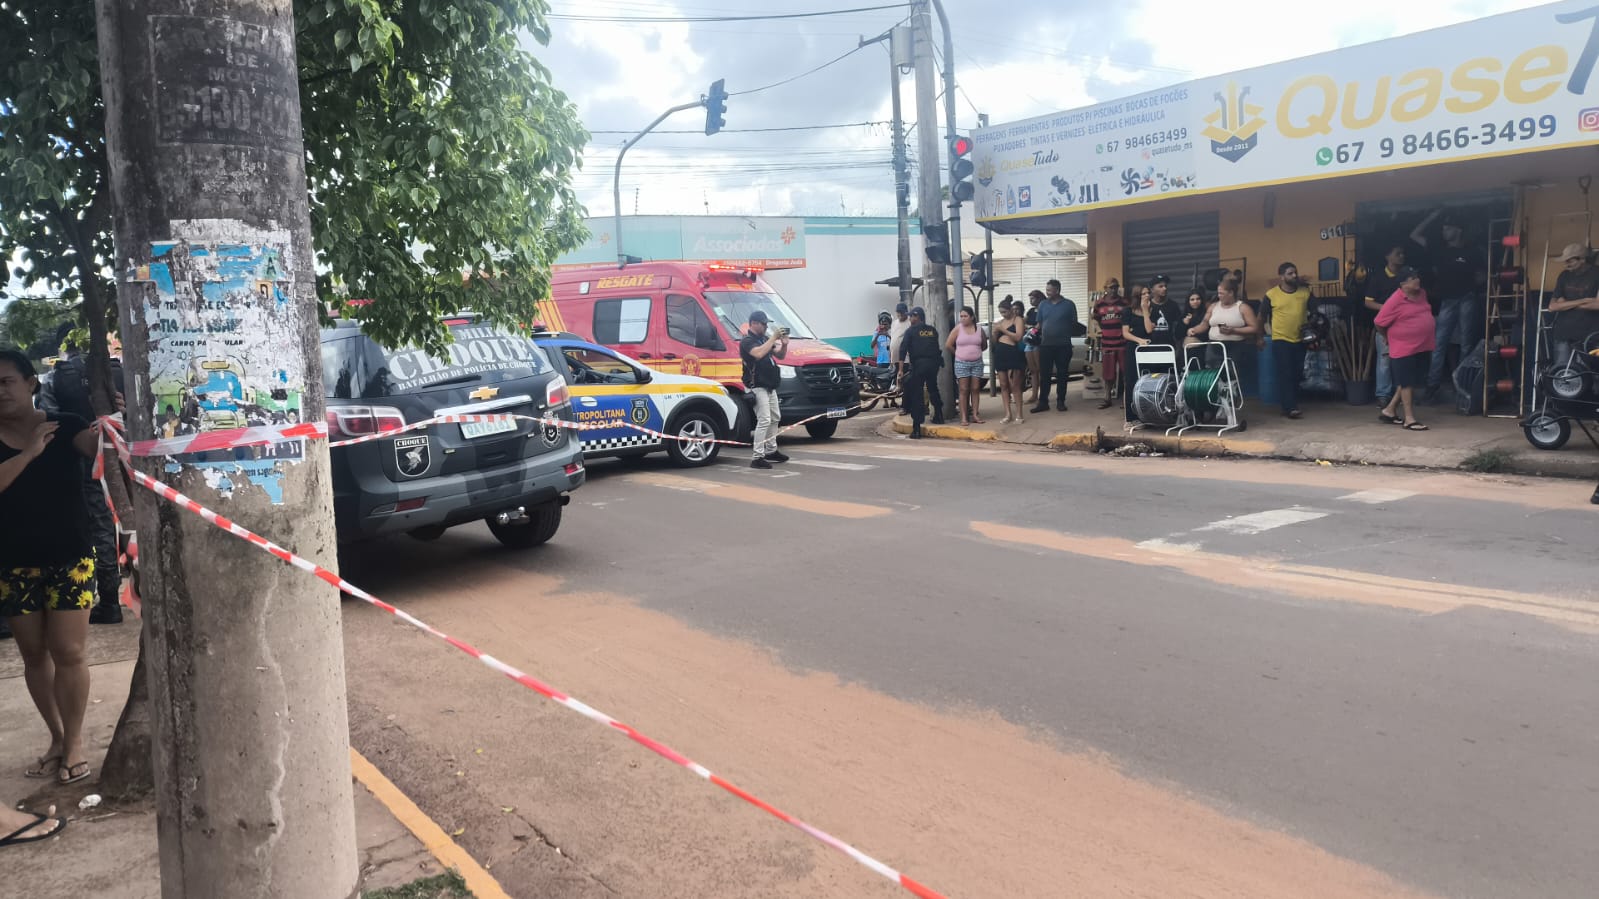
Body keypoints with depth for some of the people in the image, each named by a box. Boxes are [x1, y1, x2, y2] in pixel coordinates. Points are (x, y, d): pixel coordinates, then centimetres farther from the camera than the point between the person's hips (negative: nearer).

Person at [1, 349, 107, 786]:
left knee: (68, 652, -3)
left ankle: (74, 740, 10)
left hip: (69, 558, -2)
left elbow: (97, 446, -22)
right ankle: (57, 737, 24)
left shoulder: (65, 426, -3)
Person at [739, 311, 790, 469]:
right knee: (764, 421, -14)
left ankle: (771, 451, 28)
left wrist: (784, 344, -4)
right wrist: (773, 338, -25)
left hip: (770, 387, 9)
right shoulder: (747, 341, -12)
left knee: (775, 418, 16)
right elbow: (759, 353, -31)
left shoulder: (765, 338, 14)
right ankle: (758, 458, -14)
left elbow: (780, 355, 16)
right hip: (758, 387, -9)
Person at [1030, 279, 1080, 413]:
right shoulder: (1043, 304, 8)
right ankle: (1043, 402, 7)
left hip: (1063, 345, -2)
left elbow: (1074, 325, 4)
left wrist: (1067, 335, -10)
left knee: (1062, 375, 5)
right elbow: (1039, 324, 12)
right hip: (1045, 345, 2)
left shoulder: (1069, 305, 0)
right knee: (1044, 375, 2)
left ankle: (1060, 402, 13)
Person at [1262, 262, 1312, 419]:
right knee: (1285, 375, -8)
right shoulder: (1271, 294, -7)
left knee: (1297, 375, 10)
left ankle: (1290, 405, 22)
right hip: (1280, 340, -4)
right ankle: (1291, 408, -9)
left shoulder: (1306, 291, 3)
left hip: (1300, 340, 4)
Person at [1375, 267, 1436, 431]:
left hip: (1424, 346, 8)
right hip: (1405, 348, -8)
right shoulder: (1395, 302, -17)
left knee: (1412, 382, 13)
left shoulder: (1422, 294, 7)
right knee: (1407, 382, -2)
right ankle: (1410, 419, 3)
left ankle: (1389, 410, 24)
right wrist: (1391, 338, 2)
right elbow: (1379, 324, -11)